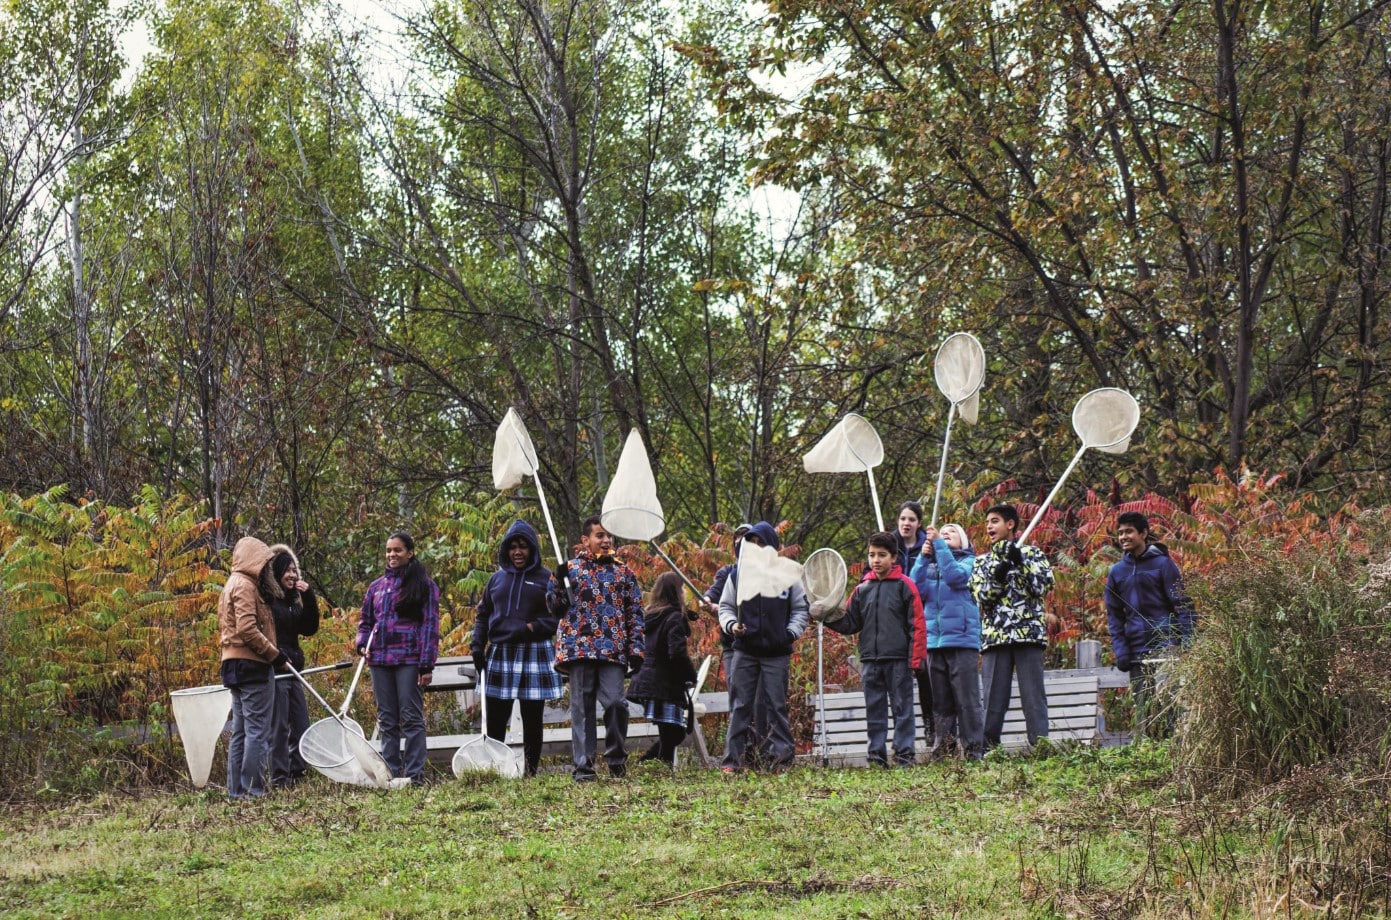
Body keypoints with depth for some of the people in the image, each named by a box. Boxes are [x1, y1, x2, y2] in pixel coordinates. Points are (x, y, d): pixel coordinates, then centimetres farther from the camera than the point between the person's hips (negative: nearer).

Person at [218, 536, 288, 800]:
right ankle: (252, 789, -9)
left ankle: (236, 790, 12)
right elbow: (247, 629, -21)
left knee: (240, 731, 11)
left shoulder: (232, 585, 20)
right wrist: (274, 653, -14)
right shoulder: (245, 585, -11)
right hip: (253, 666, -10)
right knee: (257, 731, -8)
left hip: (235, 666, 10)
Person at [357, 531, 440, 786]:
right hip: (380, 660, 5)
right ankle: (391, 772, 12)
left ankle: (414, 773, -2)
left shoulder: (424, 585, 0)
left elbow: (430, 625, -5)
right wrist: (362, 644, 1)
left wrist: (427, 665, -11)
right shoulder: (376, 587, 15)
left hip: (409, 660, -5)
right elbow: (365, 621, 22)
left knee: (411, 718, -4)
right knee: (387, 720, 8)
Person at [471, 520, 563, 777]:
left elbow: (560, 616, -3)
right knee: (494, 721, 0)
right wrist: (477, 646, 5)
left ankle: (531, 772, 8)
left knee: (532, 721, 3)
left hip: (534, 656, -3)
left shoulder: (546, 578, 1)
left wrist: (534, 627, -17)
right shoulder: (497, 579, 13)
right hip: (499, 656, 3)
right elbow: (483, 615, 17)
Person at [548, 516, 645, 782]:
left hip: (613, 651, 0)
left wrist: (636, 649, 4)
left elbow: (635, 613, 13)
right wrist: (558, 580, -9)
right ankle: (583, 766, 3)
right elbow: (556, 607, 7)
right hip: (579, 649, 0)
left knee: (615, 702, -12)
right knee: (582, 708, 0)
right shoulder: (571, 568, 10)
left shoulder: (623, 573, 14)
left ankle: (616, 757, 9)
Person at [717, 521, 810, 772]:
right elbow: (725, 607, 11)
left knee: (776, 705, 3)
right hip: (744, 651, 1)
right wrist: (731, 625, -8)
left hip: (777, 653, -1)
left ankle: (783, 756, 8)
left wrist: (791, 632, -5)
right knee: (740, 706, 1)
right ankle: (732, 759, 3)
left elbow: (801, 609, 10)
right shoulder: (738, 573, 4)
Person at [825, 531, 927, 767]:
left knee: (902, 708, -1)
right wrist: (830, 618, -6)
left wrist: (916, 658, -11)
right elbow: (851, 624, 13)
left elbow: (917, 624, -4)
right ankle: (877, 756, 11)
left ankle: (905, 754, 1)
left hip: (898, 660, -5)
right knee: (874, 710, 7)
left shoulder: (904, 585, -1)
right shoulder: (862, 589, 13)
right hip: (870, 659, 5)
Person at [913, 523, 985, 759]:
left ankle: (974, 751, -6)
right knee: (941, 702, 6)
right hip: (934, 640, 4)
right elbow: (918, 589, 1)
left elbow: (955, 576, -13)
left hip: (961, 639, -4)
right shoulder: (930, 564, 19)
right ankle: (940, 752, 8)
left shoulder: (968, 561, 9)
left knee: (967, 700, -6)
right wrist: (924, 557, -6)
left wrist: (939, 544, -13)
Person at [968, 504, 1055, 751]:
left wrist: (1020, 562, -10)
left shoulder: (1032, 553, 12)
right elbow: (982, 599, 5)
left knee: (1034, 697, -6)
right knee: (993, 700, -1)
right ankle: (987, 750, 0)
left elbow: (1044, 585, -3)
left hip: (1029, 635, -2)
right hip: (994, 637, 2)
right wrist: (997, 578, -12)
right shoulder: (982, 562, 17)